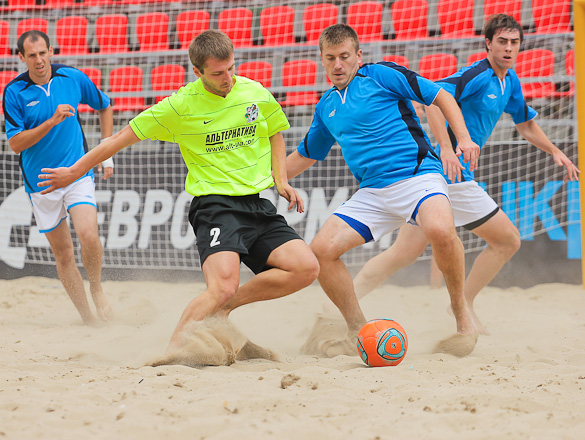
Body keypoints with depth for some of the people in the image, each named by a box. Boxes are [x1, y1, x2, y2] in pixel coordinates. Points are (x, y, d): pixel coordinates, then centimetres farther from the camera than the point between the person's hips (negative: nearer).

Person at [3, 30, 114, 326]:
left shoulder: (74, 79, -3)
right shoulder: (14, 92, -8)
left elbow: (105, 108, 14)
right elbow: (15, 143, -12)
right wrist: (52, 121, -23)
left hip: (78, 173, 0)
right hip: (40, 181, 0)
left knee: (88, 236, -21)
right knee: (63, 254, 4)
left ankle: (96, 289, 6)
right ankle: (87, 318, 15)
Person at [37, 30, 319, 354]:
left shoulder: (255, 93, 4)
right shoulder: (180, 105, -6)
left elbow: (274, 133, 26)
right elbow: (124, 137, 3)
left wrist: (281, 180, 9)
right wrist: (74, 172, 8)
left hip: (256, 205, 5)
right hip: (215, 206, -5)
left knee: (306, 268, -13)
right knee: (223, 286, -29)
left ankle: (227, 305, 1)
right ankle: (173, 352, -18)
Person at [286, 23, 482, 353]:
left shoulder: (381, 75, 3)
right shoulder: (326, 106, 20)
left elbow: (441, 97, 3)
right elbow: (304, 157, 34)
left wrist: (464, 138, -11)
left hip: (417, 174, -6)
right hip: (372, 192, 6)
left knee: (440, 230, -37)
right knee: (322, 249, -14)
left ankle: (460, 307, -13)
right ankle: (358, 330, 2)